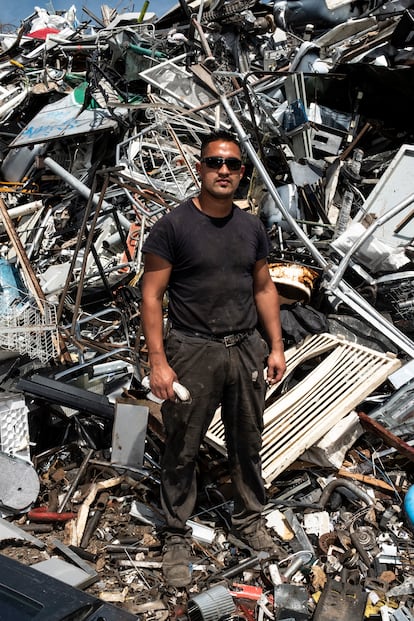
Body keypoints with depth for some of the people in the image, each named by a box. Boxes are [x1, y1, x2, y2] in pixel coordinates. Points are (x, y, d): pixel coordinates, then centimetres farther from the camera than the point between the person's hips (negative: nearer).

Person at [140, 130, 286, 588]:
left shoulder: (251, 227, 7)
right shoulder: (172, 226, -9)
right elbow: (151, 296, -9)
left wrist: (276, 347, 9)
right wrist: (158, 362, -15)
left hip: (247, 349, 5)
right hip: (193, 351, -4)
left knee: (247, 444, 17)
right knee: (182, 451, 6)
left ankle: (248, 520, 38)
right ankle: (176, 537, 25)